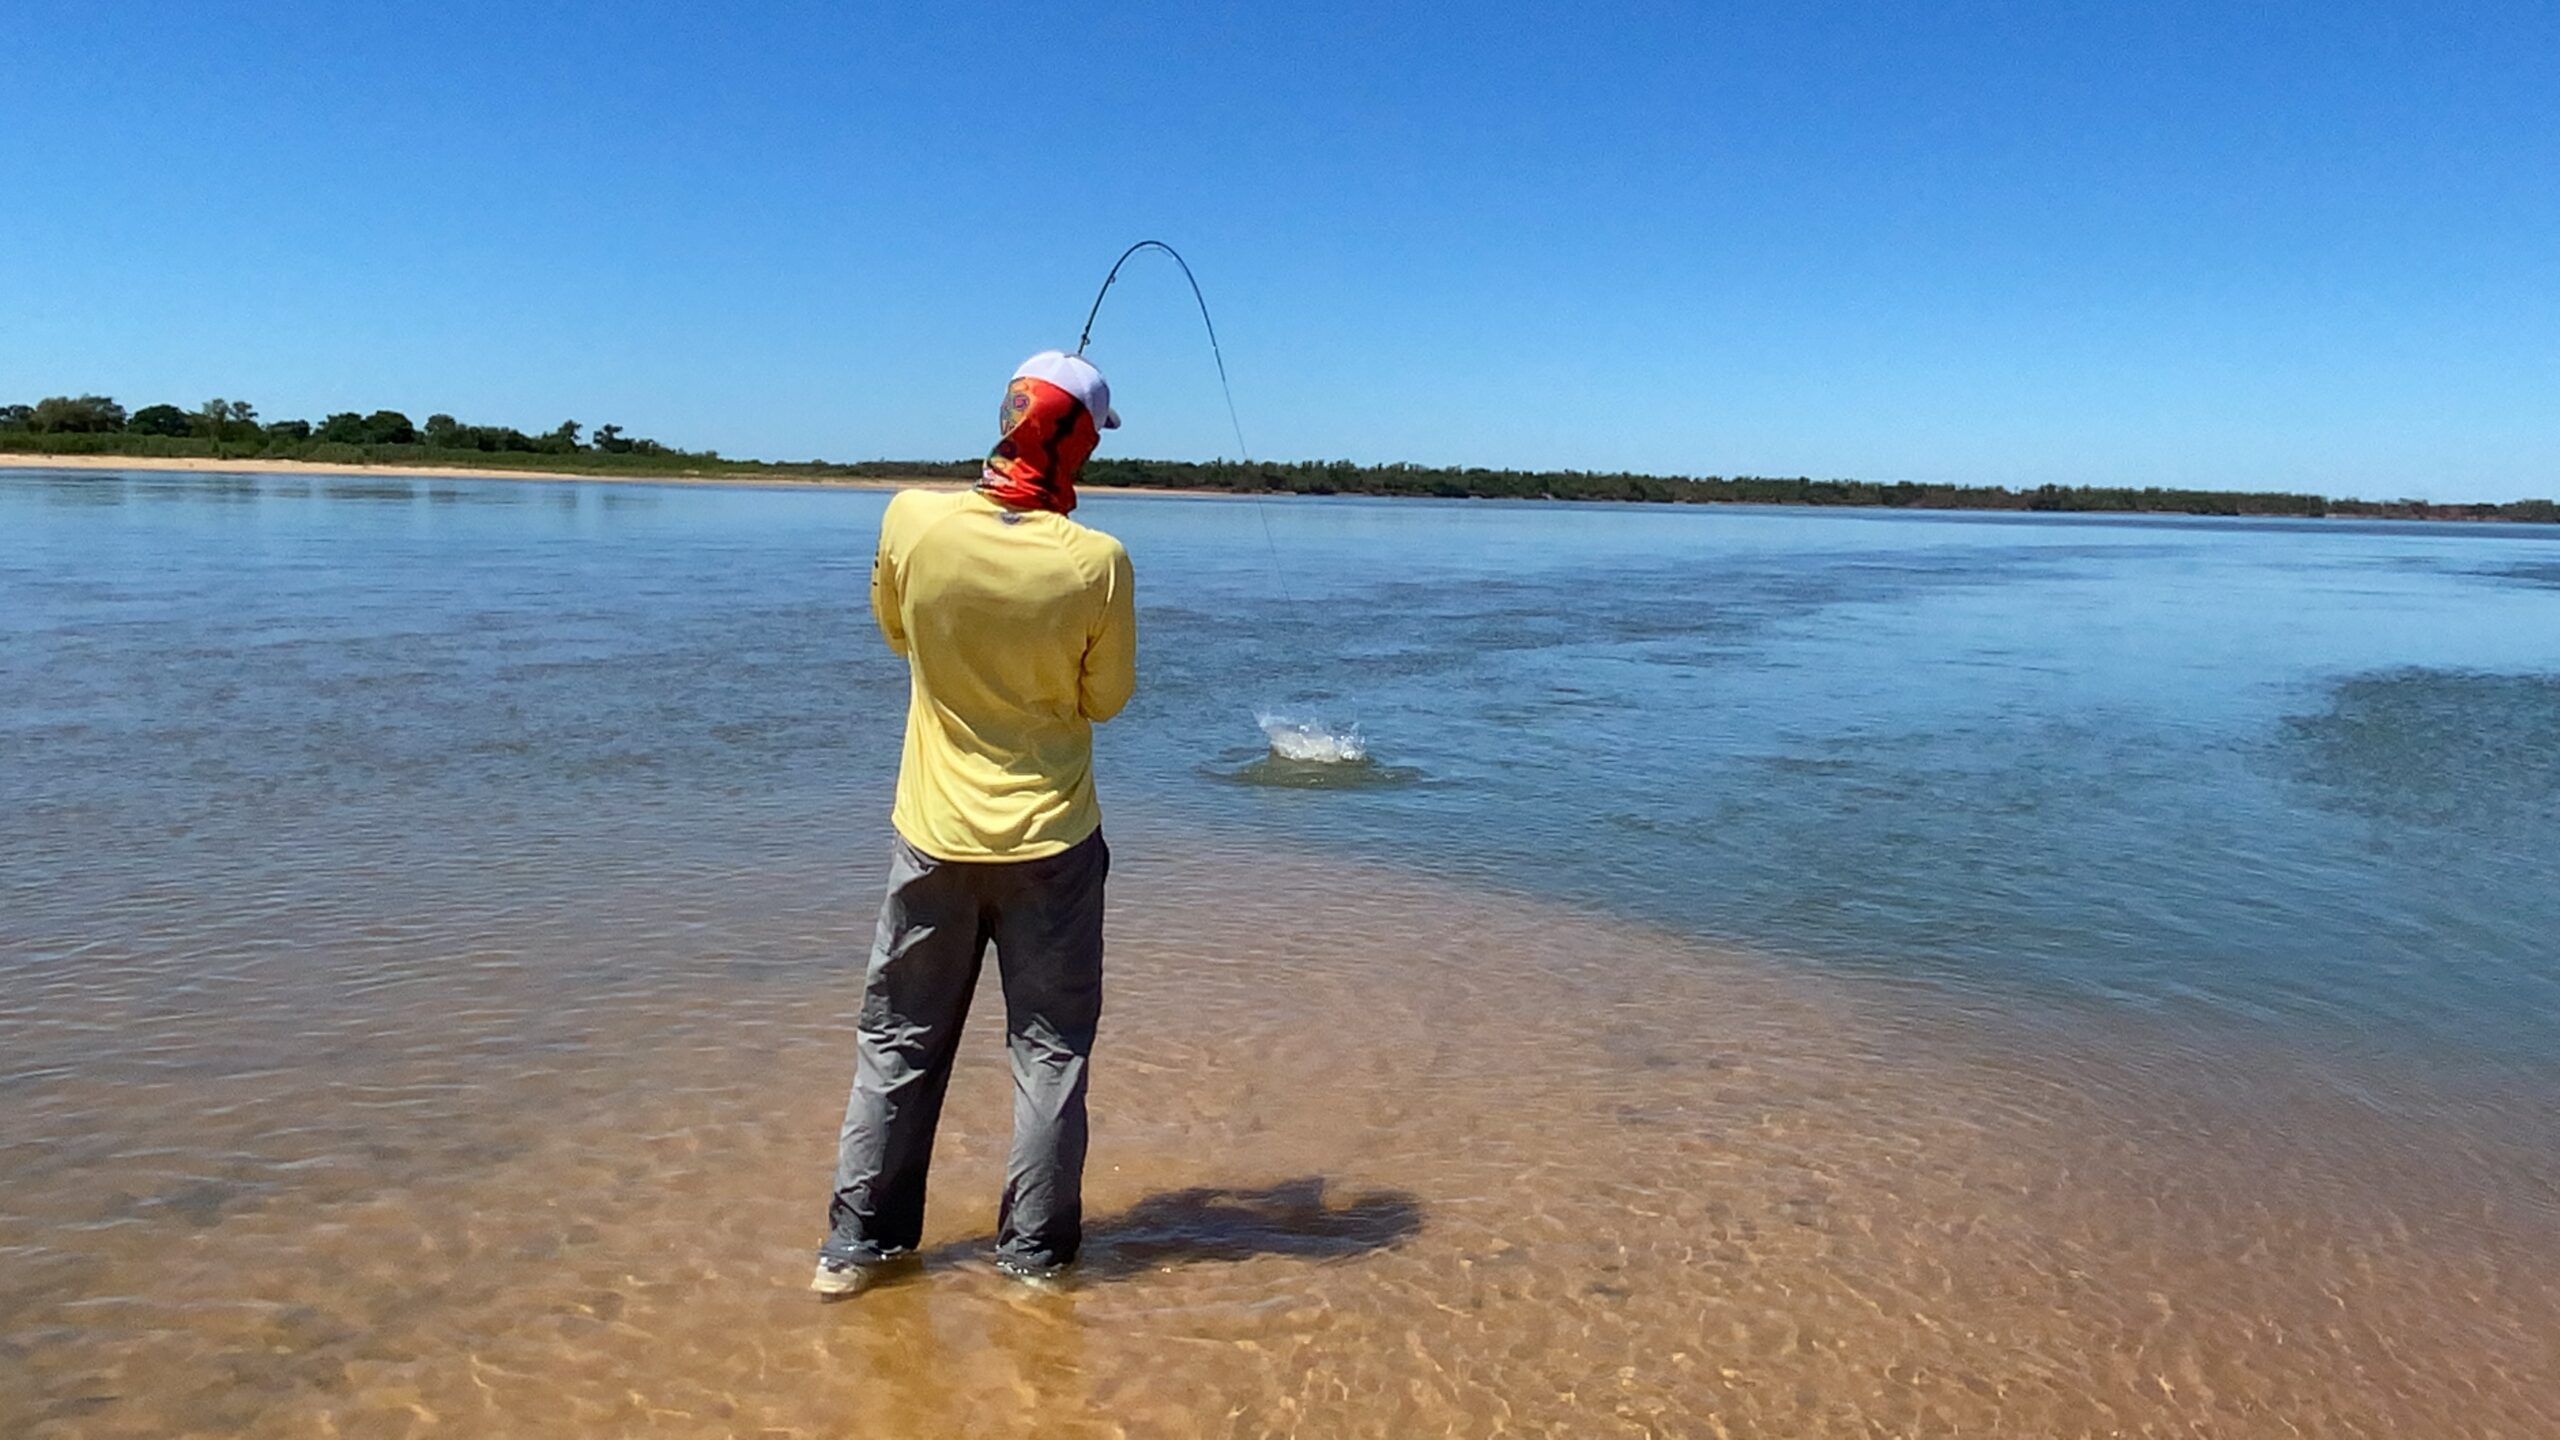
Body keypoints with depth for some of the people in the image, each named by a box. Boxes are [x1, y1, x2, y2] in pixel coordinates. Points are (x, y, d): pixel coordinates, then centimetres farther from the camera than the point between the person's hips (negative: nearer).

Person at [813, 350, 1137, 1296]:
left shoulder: (913, 522, -12)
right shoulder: (1096, 563, -17)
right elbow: (1107, 697, -3)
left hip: (934, 833, 2)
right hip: (1050, 839, -2)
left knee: (898, 1041, 16)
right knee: (1049, 1049, 12)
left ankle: (857, 1243, 24)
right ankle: (1035, 1251, 20)